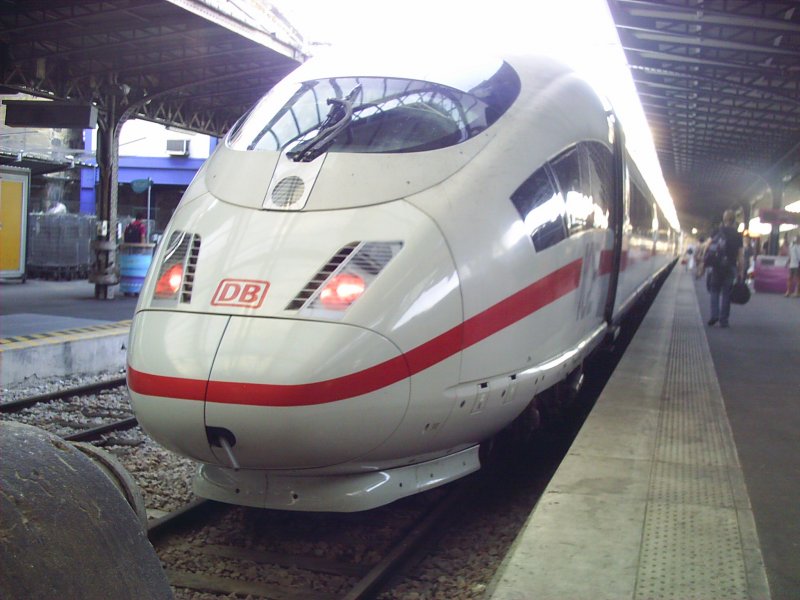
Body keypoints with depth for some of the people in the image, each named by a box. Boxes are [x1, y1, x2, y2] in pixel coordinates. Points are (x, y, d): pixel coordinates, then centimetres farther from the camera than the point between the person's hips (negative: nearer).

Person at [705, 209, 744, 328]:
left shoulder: (717, 232, 2)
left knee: (715, 290, 14)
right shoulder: (737, 235, 2)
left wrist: (706, 262, 3)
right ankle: (723, 320, 8)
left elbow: (707, 248, -5)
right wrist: (741, 272, 3)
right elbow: (741, 256, -1)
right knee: (726, 293, 7)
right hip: (730, 267, 0)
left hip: (716, 266, 0)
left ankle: (714, 315, -2)